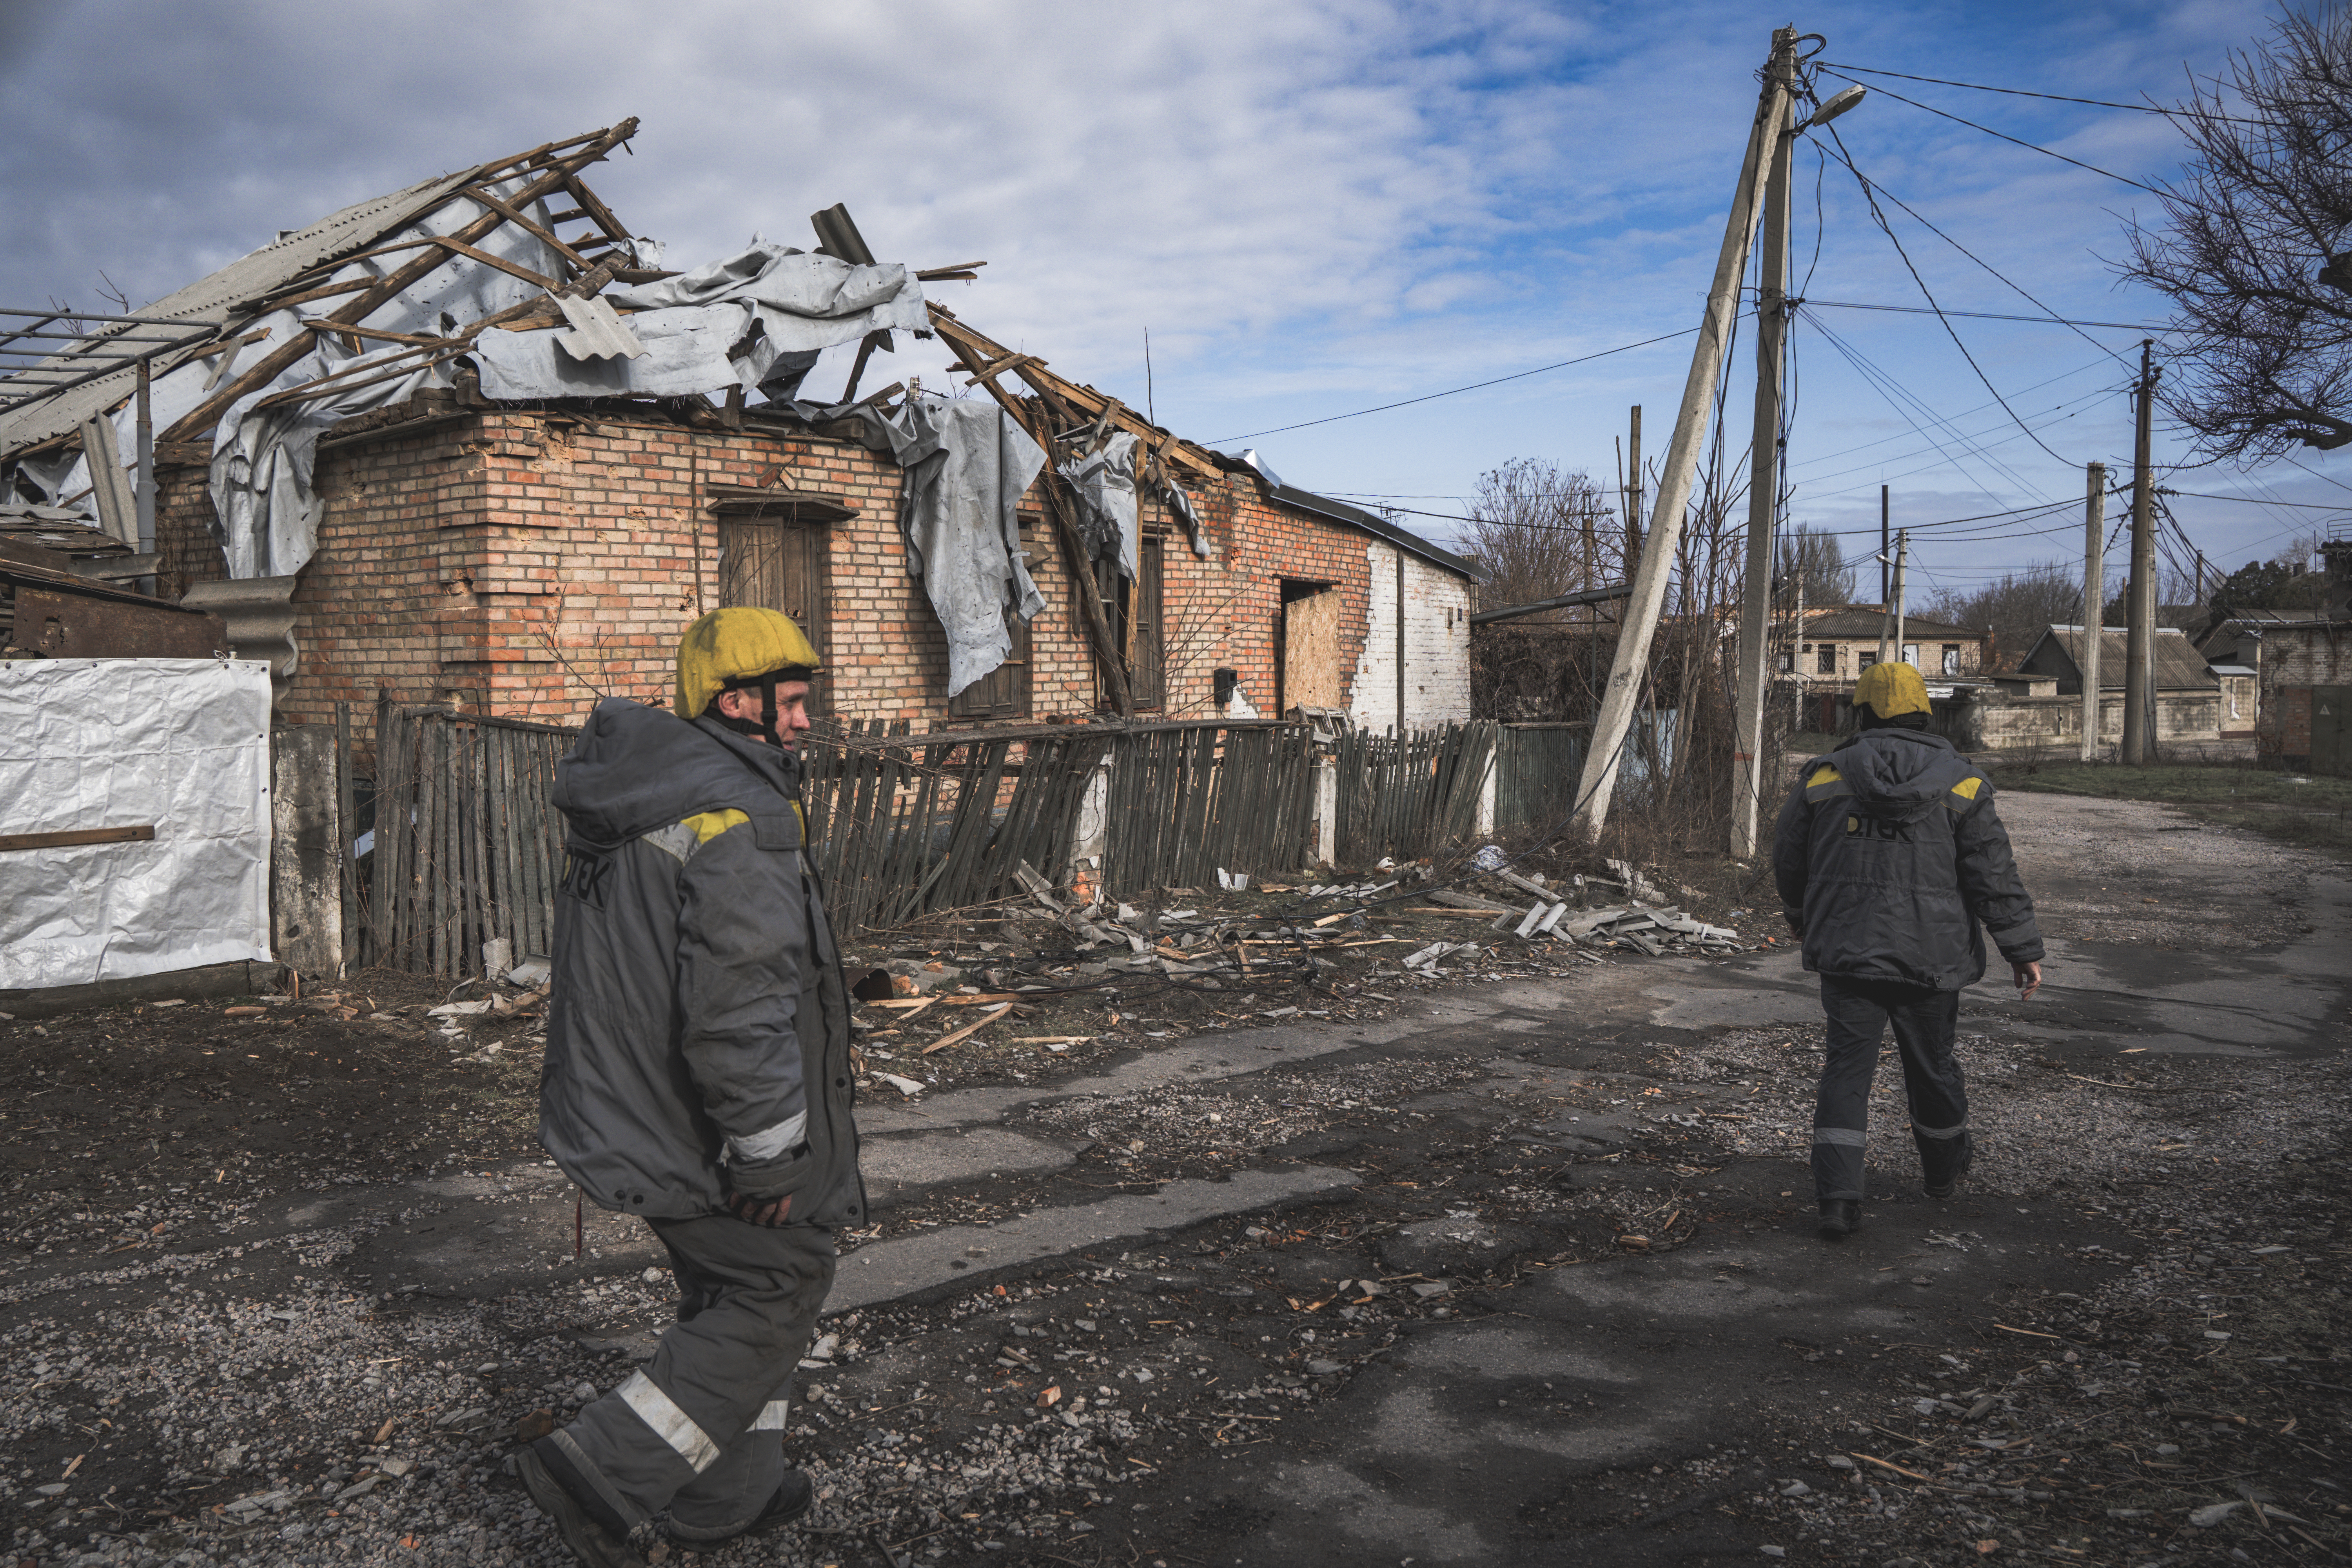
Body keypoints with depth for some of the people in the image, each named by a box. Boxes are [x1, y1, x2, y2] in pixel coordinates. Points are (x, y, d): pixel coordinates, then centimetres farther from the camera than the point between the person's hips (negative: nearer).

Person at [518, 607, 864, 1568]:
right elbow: (739, 1003, -29)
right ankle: (603, 1472, 9)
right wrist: (770, 1154, -21)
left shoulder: (626, 799, 9)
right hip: (705, 1119, -10)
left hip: (630, 1097, 10)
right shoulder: (738, 814, -23)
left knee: (727, 1286, 22)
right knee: (778, 1284, 8)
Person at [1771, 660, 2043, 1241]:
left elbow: (1789, 861, 8)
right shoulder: (1960, 784, -2)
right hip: (1929, 955, 1)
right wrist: (2024, 950, 3)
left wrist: (1803, 918, 26)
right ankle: (1944, 1169, 41)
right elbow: (1995, 877, -4)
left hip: (1845, 952, 0)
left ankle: (1837, 1197, -7)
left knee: (1847, 1068, 3)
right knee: (1931, 1063, 18)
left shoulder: (1823, 777, -1)